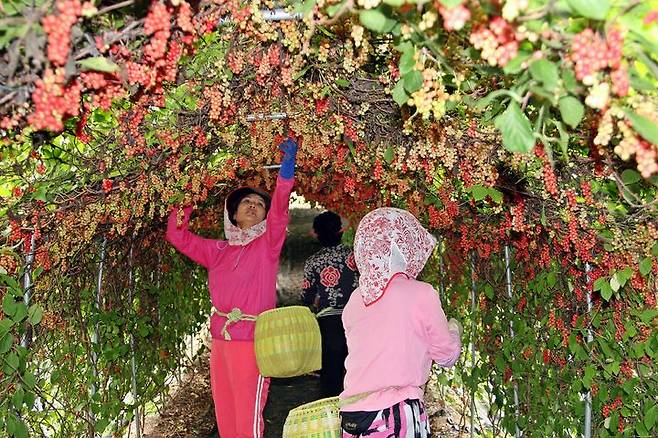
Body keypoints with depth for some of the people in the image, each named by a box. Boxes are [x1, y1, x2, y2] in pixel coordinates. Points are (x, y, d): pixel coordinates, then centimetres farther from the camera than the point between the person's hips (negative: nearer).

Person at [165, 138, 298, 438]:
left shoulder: (267, 245, 1)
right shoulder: (217, 251, 14)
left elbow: (279, 212, -15)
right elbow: (178, 236, 18)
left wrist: (287, 167, -26)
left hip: (252, 342, -5)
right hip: (219, 341, 5)